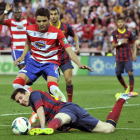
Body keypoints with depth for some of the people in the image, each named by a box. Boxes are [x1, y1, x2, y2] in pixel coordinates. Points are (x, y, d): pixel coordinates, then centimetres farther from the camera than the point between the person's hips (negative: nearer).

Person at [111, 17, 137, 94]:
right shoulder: (114, 33, 3)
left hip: (128, 57, -2)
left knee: (130, 73, -13)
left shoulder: (129, 33, 2)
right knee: (118, 74, 3)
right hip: (119, 58, 2)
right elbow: (113, 45, -2)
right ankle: (126, 88, 26)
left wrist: (134, 53, -2)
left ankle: (131, 91, -8)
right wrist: (120, 43, -19)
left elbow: (133, 44, 10)